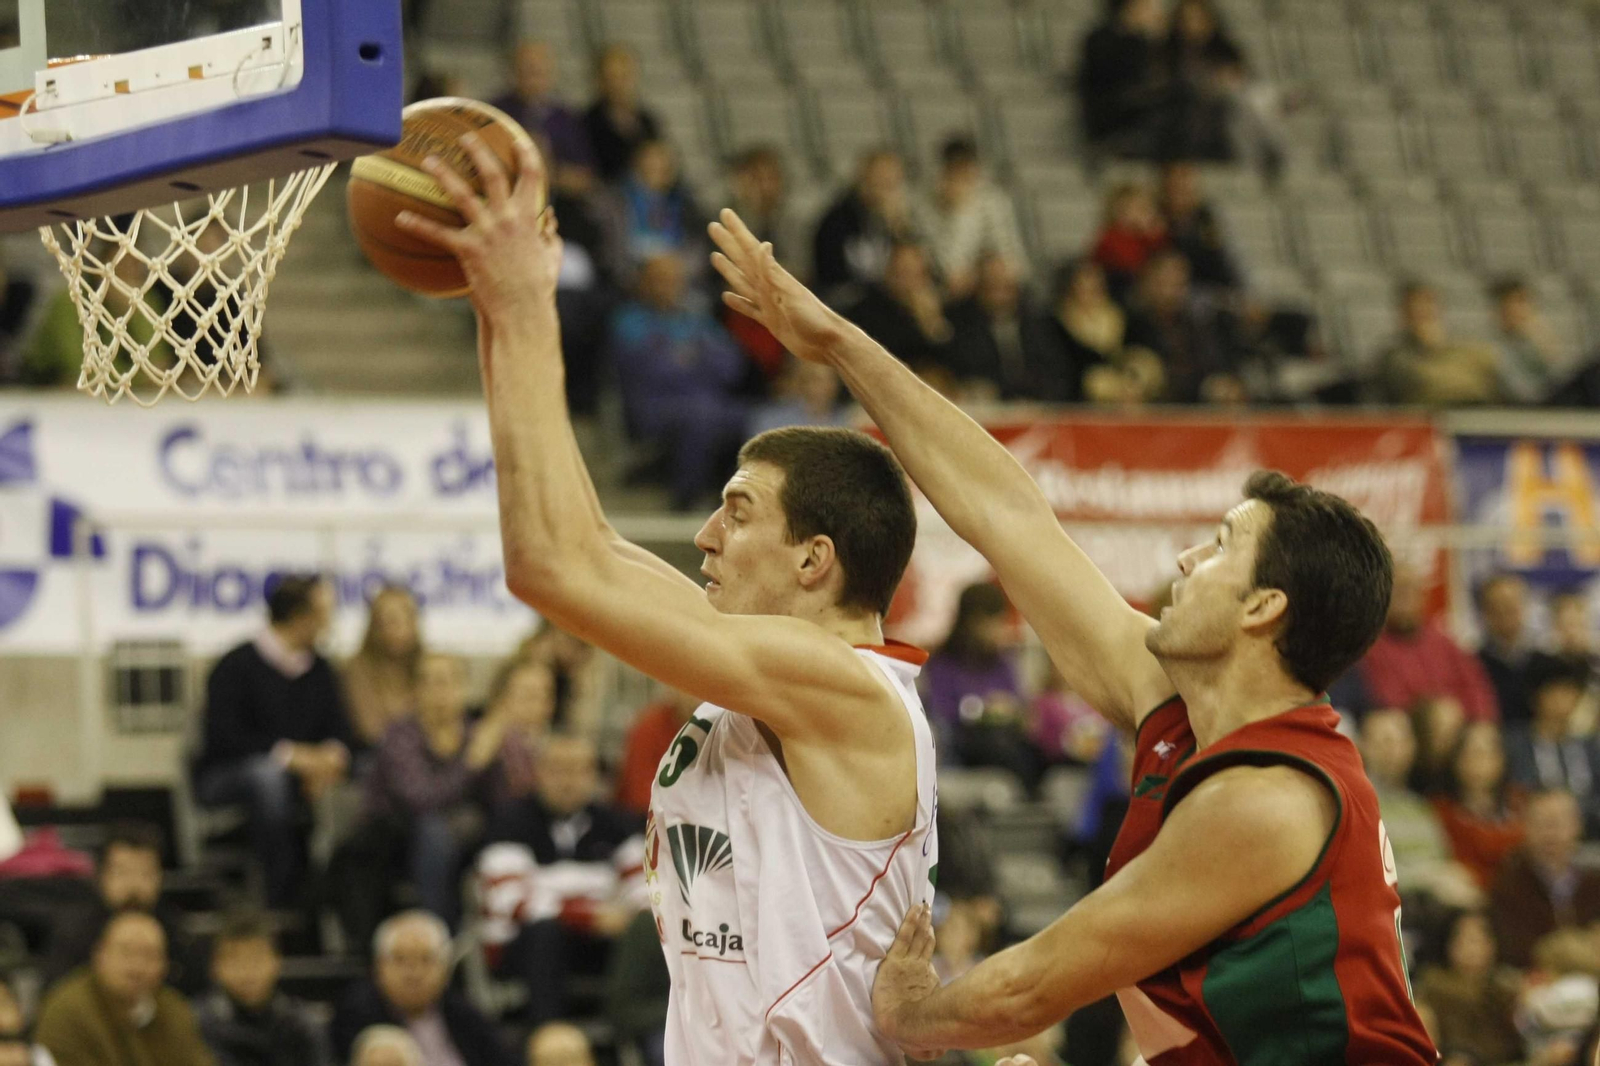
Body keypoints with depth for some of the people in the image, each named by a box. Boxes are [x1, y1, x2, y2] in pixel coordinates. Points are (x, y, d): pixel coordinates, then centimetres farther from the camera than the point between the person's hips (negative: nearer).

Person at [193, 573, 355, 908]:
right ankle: (281, 899, -36)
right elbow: (226, 738, -18)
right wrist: (290, 755, -26)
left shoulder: (320, 672, 12)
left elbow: (341, 730, 6)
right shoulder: (237, 666, -9)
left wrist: (331, 756, -18)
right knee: (267, 774, -39)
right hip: (224, 779, -6)